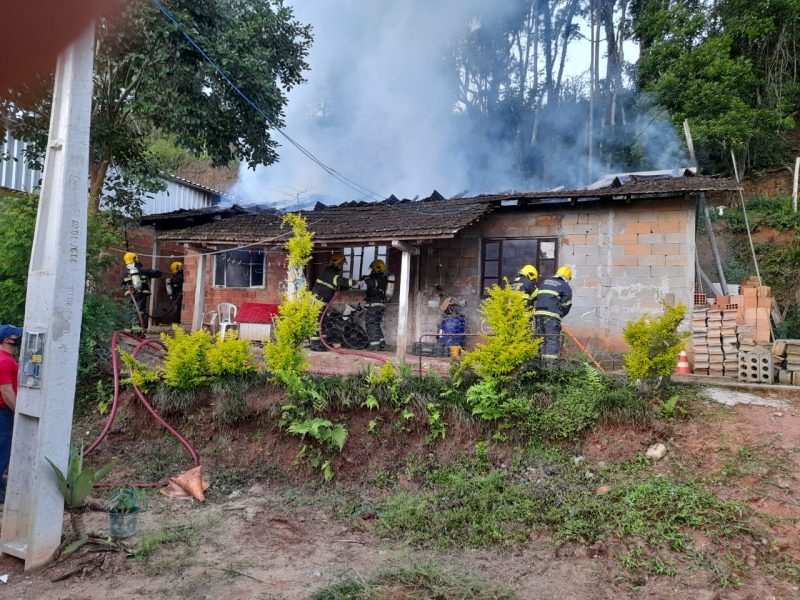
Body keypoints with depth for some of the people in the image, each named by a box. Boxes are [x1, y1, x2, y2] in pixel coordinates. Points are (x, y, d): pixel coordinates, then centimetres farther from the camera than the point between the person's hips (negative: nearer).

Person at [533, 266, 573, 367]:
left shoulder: (545, 281, 23)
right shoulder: (565, 287, 5)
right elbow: (566, 304, 3)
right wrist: (560, 315, 16)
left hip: (538, 312, 6)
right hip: (552, 314, -6)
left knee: (542, 339, 12)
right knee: (553, 339, -4)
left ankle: (543, 362, 13)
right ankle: (550, 364, -11)